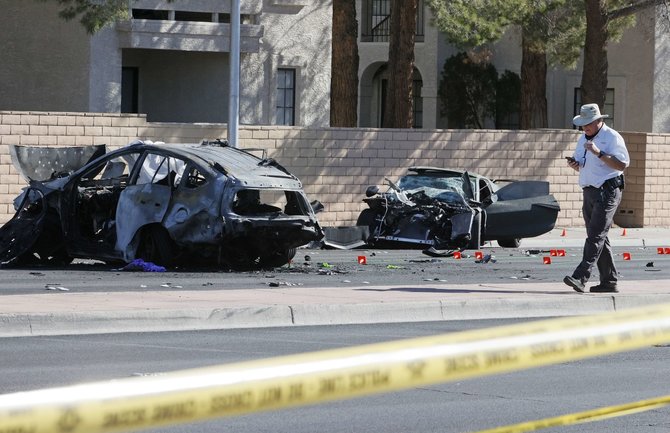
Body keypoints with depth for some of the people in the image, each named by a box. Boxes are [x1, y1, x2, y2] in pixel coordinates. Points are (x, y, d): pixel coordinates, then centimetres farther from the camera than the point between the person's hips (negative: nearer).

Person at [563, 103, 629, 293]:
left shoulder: (612, 137, -9)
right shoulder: (583, 139, 16)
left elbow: (622, 164, -19)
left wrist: (598, 153, -25)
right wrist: (574, 164, 2)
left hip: (607, 192, -9)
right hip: (590, 192, 9)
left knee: (595, 236, -15)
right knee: (598, 237, 9)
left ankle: (580, 278, -25)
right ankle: (609, 281, 14)